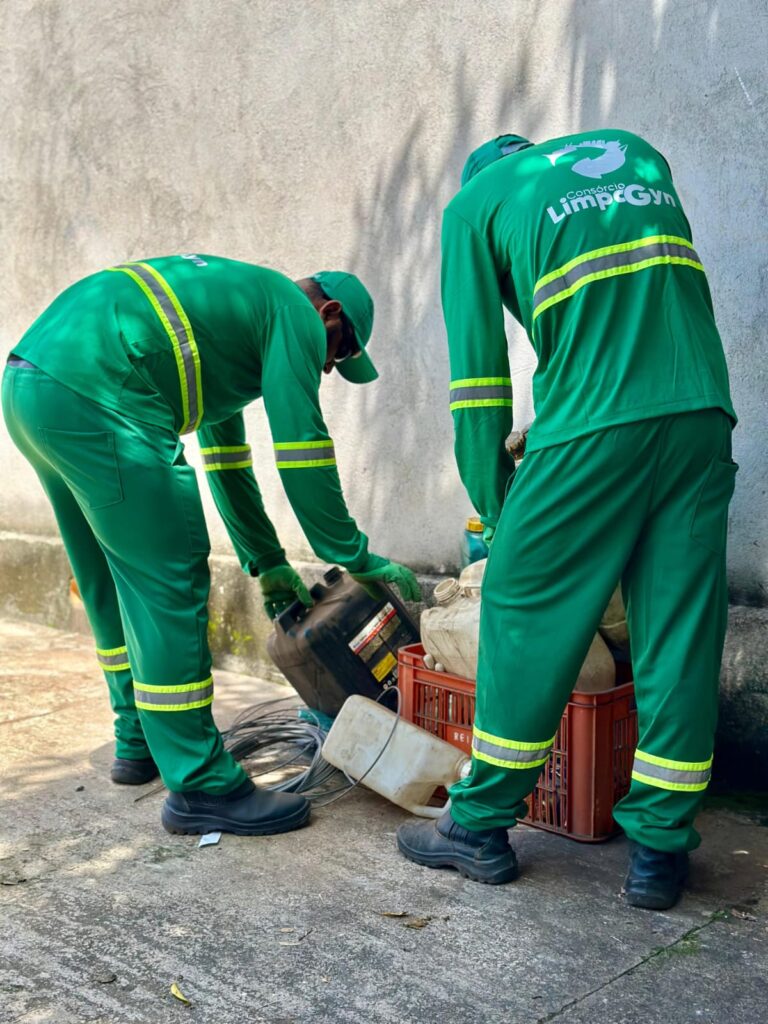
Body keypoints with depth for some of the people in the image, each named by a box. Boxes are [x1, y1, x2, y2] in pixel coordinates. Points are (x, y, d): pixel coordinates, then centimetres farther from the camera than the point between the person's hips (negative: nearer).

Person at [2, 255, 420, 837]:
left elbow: (225, 451, 35)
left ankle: (140, 745, 32)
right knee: (169, 585, -5)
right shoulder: (296, 314, 5)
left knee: (118, 585, 20)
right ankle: (201, 787, 1)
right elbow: (302, 448, -3)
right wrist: (358, 558, 7)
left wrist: (266, 562, 36)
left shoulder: (236, 297, 32)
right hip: (94, 396, -10)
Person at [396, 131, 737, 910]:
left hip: (594, 427, -4)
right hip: (702, 410, 5)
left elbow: (477, 365, 7)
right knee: (679, 631, 7)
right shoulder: (634, 152, 25)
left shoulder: (475, 203, 12)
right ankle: (659, 848, 15)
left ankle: (481, 829, 17)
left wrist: (495, 506, 13)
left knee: (525, 618, 7)